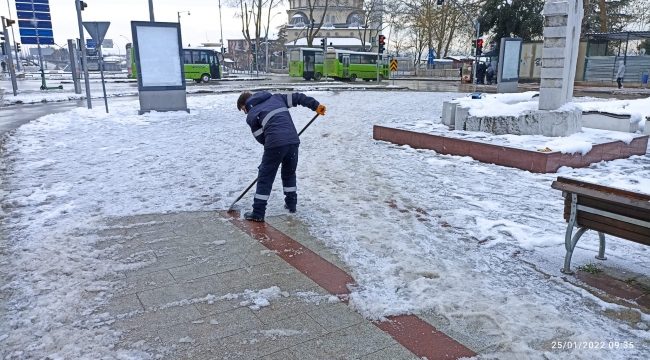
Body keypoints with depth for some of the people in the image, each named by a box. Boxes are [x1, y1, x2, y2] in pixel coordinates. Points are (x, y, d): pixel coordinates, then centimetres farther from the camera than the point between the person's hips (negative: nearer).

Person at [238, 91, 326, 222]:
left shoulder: (251, 116, 12)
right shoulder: (275, 97, 24)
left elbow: (260, 137, 12)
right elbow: (297, 97, 18)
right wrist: (316, 106, 18)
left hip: (275, 144, -5)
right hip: (293, 140, 5)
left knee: (265, 178, 6)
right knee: (289, 173, 26)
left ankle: (258, 213, 8)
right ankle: (291, 204, 35)